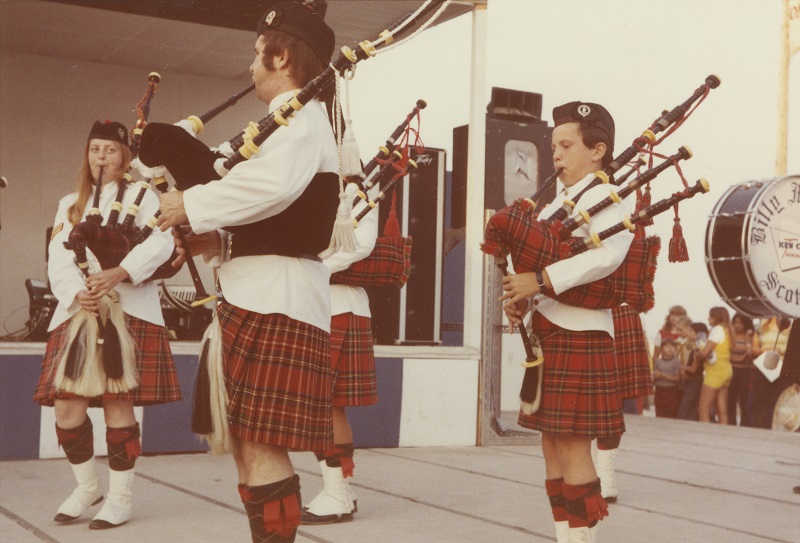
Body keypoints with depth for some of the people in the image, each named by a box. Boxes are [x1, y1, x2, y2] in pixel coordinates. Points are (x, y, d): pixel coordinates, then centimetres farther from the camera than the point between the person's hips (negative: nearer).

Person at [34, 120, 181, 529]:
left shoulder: (141, 196, 9)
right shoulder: (69, 205, 21)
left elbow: (160, 243, -9)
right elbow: (58, 258, 7)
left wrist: (118, 273, -23)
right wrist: (78, 293, -13)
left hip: (128, 311, -4)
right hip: (78, 312, 4)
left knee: (118, 404, -6)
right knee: (66, 407, -1)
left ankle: (120, 497, 7)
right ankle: (87, 487, 20)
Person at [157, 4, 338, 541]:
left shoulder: (302, 118, -8)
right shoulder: (290, 124, 23)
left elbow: (272, 183, -30)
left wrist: (192, 206, -18)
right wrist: (219, 240, 4)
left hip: (277, 299, -10)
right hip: (261, 295, 10)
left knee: (260, 443, -9)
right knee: (245, 440, 13)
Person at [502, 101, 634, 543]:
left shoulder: (610, 198, -8)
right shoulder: (559, 199, 16)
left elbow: (606, 256, -25)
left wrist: (540, 281, -28)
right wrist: (520, 295, -2)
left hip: (579, 335, -8)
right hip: (546, 332, 8)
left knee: (571, 444, -6)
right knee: (552, 442, 11)